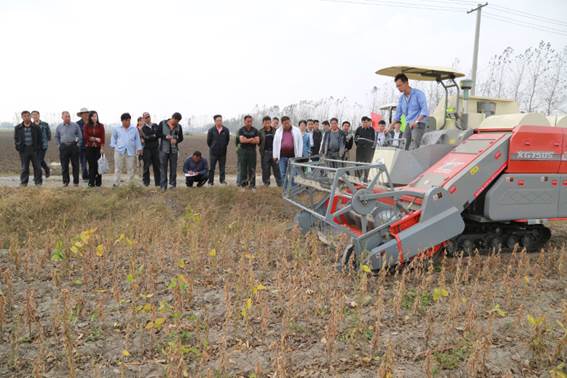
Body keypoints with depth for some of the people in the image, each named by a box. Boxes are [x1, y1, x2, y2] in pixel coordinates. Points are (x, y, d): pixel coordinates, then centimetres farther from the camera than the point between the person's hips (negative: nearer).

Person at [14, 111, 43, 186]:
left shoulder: (36, 127, 3)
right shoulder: (18, 128, 6)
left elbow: (40, 138, 9)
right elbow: (16, 138, 13)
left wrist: (39, 147, 1)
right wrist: (18, 147, 2)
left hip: (34, 149, 0)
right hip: (24, 150, 1)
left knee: (37, 167, 2)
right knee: (24, 167, 4)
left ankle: (38, 182, 10)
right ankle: (23, 182, 11)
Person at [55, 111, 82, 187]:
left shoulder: (75, 126, 2)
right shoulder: (59, 127, 10)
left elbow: (80, 136, 6)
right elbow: (56, 137, 21)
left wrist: (78, 144, 0)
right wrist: (59, 144, 12)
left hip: (74, 146, -2)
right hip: (63, 147, 2)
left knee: (75, 165, 1)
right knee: (64, 166, 4)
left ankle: (76, 181, 8)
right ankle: (65, 181, 13)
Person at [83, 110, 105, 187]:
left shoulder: (101, 126, 3)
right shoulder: (86, 126, 4)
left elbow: (102, 138, -2)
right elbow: (86, 137, -3)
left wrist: (102, 147, -10)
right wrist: (95, 139, -10)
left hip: (98, 148, 0)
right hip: (89, 148, 0)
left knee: (98, 165, -2)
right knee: (91, 165, 2)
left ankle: (98, 182, 8)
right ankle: (91, 182, 8)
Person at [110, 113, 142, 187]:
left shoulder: (134, 129, 9)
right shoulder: (116, 129, 8)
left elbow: (137, 139, 13)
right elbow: (113, 138, 18)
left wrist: (139, 149, 8)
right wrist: (114, 146, 7)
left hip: (130, 151, 1)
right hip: (119, 150, 0)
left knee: (130, 168, 4)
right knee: (118, 168, 3)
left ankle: (130, 183, 12)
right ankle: (116, 183, 8)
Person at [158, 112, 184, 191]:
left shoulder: (179, 126, 4)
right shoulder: (162, 123, -1)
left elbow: (181, 138, 9)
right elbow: (158, 134, 0)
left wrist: (176, 140, -12)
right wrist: (165, 136, -16)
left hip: (174, 150, 2)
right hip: (164, 149, -2)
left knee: (173, 168, 5)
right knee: (163, 167, -2)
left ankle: (173, 184, 14)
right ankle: (163, 186, 2)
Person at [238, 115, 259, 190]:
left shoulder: (255, 130, 8)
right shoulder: (241, 130, 3)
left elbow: (257, 141, -4)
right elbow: (242, 140, -12)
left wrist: (246, 140, -11)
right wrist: (251, 139, -9)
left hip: (252, 151, 1)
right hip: (243, 151, -1)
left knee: (252, 169, 2)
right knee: (243, 168, 0)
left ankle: (252, 185, 6)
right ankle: (243, 184, 7)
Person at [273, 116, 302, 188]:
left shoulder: (296, 131, 3)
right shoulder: (278, 131, 8)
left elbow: (300, 143, 2)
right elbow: (275, 143, 9)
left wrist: (299, 156, -3)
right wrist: (275, 156, 4)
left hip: (292, 156, -2)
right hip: (282, 156, 2)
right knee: (283, 174, 4)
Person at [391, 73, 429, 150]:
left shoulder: (418, 94, -4)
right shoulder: (401, 98, 14)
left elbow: (424, 110, -12)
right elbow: (398, 114, 20)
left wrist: (416, 121, -24)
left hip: (418, 125, -6)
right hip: (408, 125, 6)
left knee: (413, 149, -21)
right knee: (405, 147, -5)